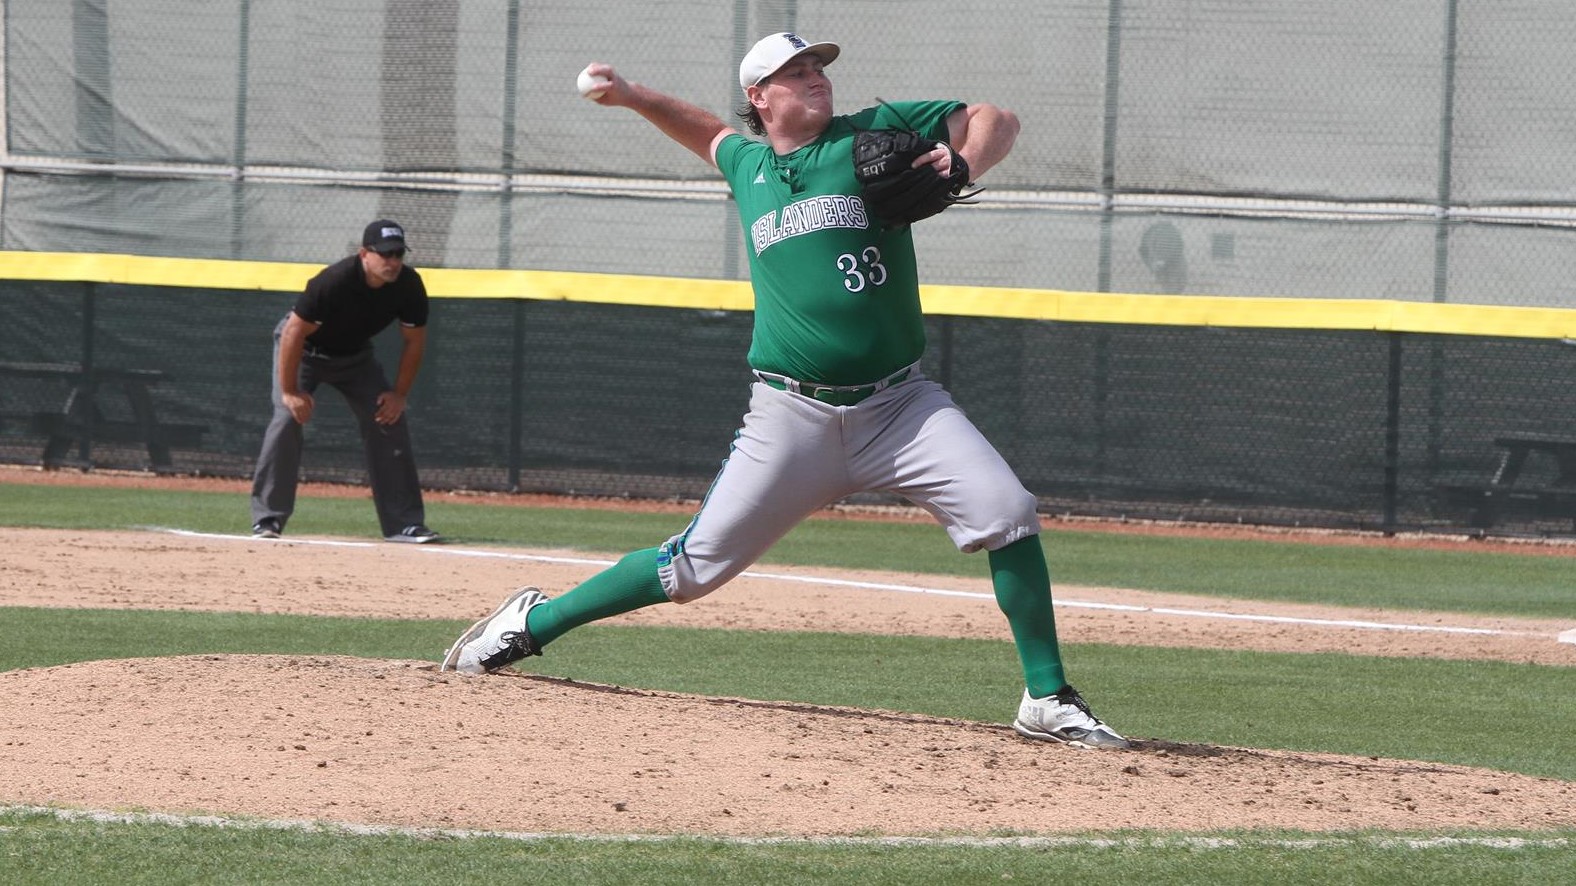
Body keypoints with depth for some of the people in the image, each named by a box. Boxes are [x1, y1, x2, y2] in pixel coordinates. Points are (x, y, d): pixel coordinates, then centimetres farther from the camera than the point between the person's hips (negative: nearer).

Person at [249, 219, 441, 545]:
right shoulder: (334, 282, -37)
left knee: (391, 422, -5)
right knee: (288, 418, -22)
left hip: (355, 355, 5)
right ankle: (267, 519, -16)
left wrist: (400, 394, -12)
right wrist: (289, 392, -28)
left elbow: (414, 340, -8)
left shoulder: (409, 286, -22)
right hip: (304, 349, -5)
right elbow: (294, 333, -31)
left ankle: (404, 523, 1)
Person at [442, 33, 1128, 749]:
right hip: (792, 416, 1)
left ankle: (1047, 701, -8)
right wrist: (632, 97, 27)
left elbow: (996, 120, 3)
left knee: (1007, 515, -19)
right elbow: (710, 134, 38)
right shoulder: (748, 165, 13)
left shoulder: (875, 135, 4)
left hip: (898, 404, -1)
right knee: (698, 565, 0)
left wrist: (962, 166, -16)